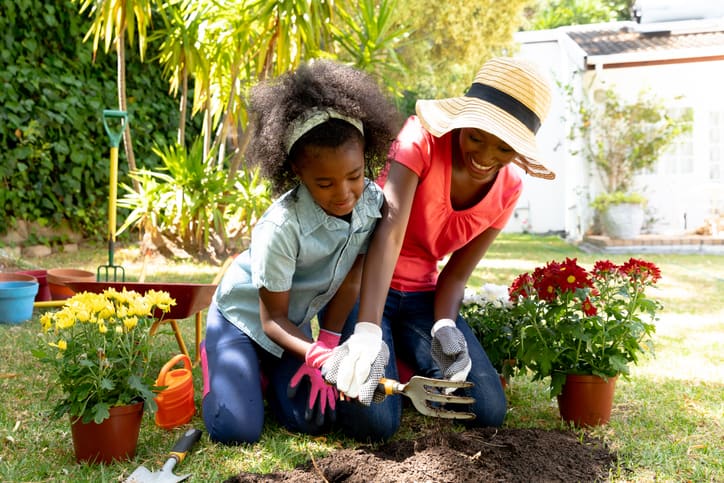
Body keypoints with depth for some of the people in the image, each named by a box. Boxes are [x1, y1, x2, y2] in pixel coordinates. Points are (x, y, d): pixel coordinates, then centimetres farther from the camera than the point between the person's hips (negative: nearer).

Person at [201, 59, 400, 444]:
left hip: (295, 321, 5)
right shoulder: (283, 226, -35)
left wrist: (329, 344, -10)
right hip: (244, 316, -5)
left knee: (314, 420, -7)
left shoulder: (372, 202, -19)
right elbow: (272, 318, -24)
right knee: (237, 430, -18)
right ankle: (215, 361, 13)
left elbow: (350, 282, -8)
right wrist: (314, 354, -40)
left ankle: (266, 373, 23)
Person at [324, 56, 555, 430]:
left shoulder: (508, 189, -5)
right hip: (364, 286, -5)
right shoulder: (423, 137, -21)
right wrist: (367, 331, -45)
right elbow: (389, 233, -34)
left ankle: (404, 364, 18)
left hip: (421, 294, 5)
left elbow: (456, 273, -2)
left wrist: (444, 326, -24)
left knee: (489, 411, -6)